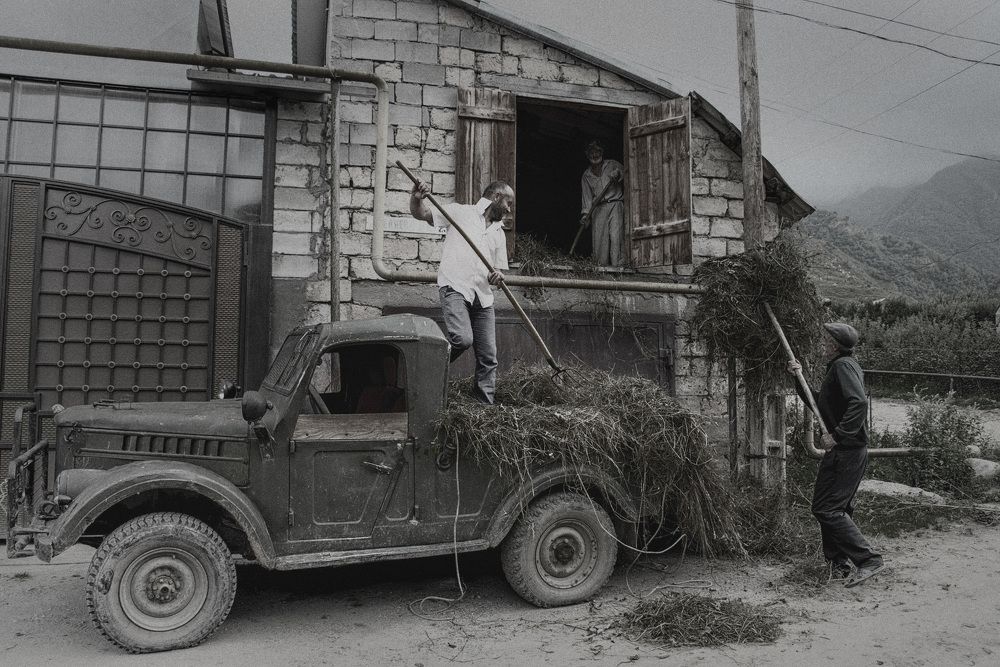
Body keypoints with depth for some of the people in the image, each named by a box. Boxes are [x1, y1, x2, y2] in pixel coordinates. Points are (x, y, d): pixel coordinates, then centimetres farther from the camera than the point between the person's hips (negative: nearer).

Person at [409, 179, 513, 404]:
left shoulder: (499, 233, 24)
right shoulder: (460, 212, 8)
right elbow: (420, 213, 3)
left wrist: (498, 275, 0)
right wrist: (416, 198, -19)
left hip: (483, 296, 6)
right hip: (455, 287, -6)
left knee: (488, 357, 0)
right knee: (463, 339, -26)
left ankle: (485, 404, 9)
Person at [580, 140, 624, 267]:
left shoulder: (612, 165, 13)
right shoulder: (586, 175, 18)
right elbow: (586, 196, 13)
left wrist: (617, 173, -21)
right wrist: (585, 213, 0)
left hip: (615, 205, -2)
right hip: (598, 208, 3)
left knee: (615, 235, -19)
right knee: (599, 239, -8)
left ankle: (617, 264, -23)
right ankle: (602, 265, -6)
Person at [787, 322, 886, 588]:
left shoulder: (844, 366, -13)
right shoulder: (839, 367, 19)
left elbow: (859, 402, -28)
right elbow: (820, 404, 26)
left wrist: (837, 435, -28)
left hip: (846, 451, -11)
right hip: (843, 450, 11)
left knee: (827, 509, -9)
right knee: (837, 508, 16)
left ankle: (868, 560, -6)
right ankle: (839, 564, 25)